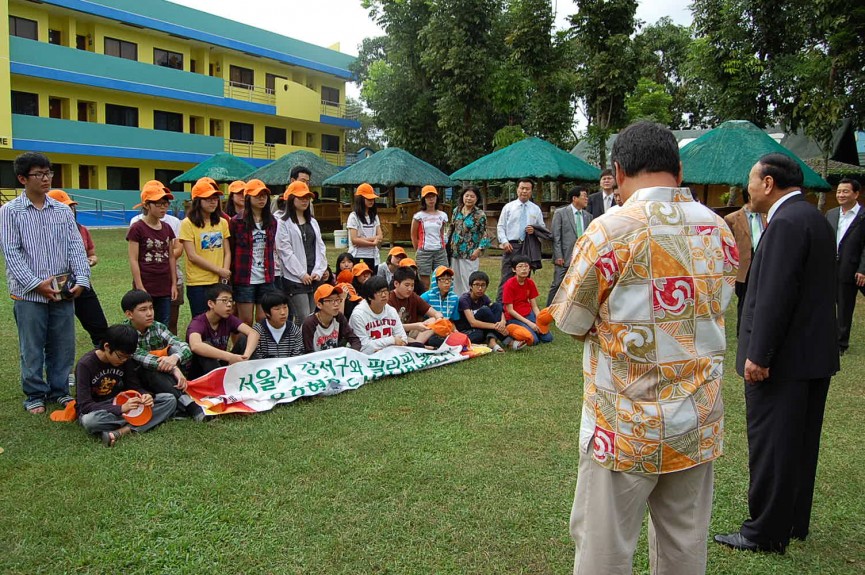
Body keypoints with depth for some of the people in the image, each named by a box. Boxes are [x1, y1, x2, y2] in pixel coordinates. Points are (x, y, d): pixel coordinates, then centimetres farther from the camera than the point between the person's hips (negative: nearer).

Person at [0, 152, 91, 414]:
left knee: (63, 346, 9)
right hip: (29, 294, -3)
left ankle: (59, 390, 24)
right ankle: (35, 394, 19)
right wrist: (37, 284, -14)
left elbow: (76, 247, 5)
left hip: (63, 292, 3)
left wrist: (81, 280, -8)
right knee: (32, 349, 5)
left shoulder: (63, 210, 8)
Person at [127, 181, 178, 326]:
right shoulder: (137, 228, -7)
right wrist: (140, 288, -13)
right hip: (145, 288, -5)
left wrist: (174, 284, 9)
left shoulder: (167, 228, 10)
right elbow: (133, 260, -9)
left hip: (165, 288, 6)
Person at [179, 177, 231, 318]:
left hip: (220, 282, 4)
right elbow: (192, 256, -11)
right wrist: (219, 270, -12)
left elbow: (227, 252, 9)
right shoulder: (188, 223, -6)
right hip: (197, 284, -4)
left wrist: (225, 272, -8)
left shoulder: (222, 222, 9)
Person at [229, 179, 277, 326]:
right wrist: (231, 276, -2)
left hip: (266, 278, 4)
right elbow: (230, 250, 0)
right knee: (246, 321, 1)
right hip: (245, 279, -4)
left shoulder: (271, 221, 10)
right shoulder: (237, 221, -4)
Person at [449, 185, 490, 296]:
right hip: (455, 253, 6)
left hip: (470, 254, -5)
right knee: (455, 281, 11)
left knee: (468, 282, -6)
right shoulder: (457, 211, 8)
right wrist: (449, 244, 14)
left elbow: (485, 234, -7)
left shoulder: (480, 214, -7)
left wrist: (479, 249, -15)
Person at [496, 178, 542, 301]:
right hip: (511, 246, -2)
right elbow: (500, 226, 5)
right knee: (506, 277, -6)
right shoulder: (508, 207, 7)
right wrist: (504, 241, -9)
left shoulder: (536, 209, 12)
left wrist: (534, 230, -7)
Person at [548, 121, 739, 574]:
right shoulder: (719, 230, 1)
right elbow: (715, 311, 13)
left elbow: (570, 322, -8)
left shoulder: (610, 231, -17)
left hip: (627, 429, -5)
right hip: (699, 425, 6)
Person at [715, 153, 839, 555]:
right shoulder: (813, 218, 13)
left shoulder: (787, 223, -18)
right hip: (815, 353, 10)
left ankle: (766, 533, 11)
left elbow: (776, 295, -24)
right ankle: (793, 522, 31)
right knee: (800, 443, 18)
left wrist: (758, 354, -21)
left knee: (771, 446, 0)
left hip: (784, 357, -10)